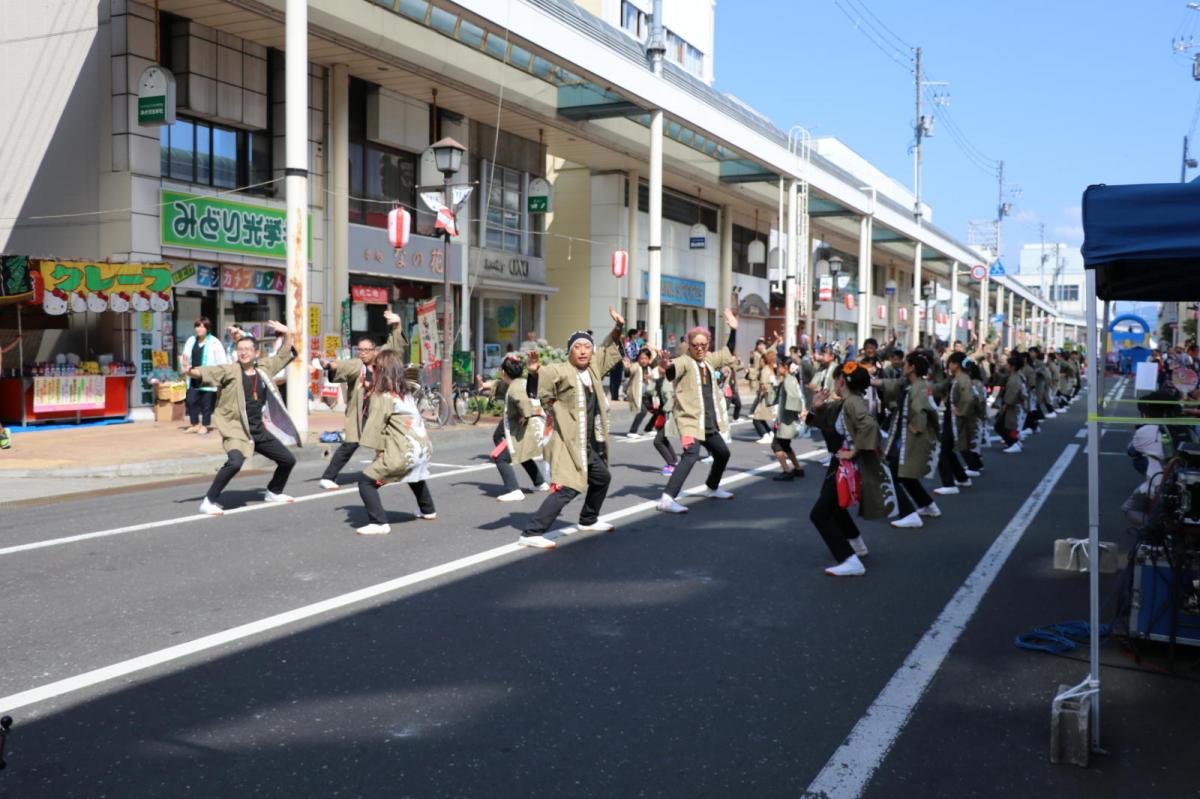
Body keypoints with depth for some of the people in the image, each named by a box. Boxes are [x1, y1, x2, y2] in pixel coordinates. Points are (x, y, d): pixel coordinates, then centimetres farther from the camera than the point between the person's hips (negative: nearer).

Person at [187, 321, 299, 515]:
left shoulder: (264, 367, 5)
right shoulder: (229, 370, -10)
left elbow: (286, 355, 16)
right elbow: (204, 372, -24)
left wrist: (287, 333, 3)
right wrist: (189, 371, -44)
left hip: (260, 430, 6)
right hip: (237, 430, -6)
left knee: (288, 460, 16)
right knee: (235, 462, -32)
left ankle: (274, 492, 41)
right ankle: (209, 501, -19)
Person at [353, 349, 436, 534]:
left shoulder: (382, 396, -5)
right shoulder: (405, 393, 18)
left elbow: (376, 426, -10)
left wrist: (379, 450, -3)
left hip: (404, 452, -9)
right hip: (423, 448, 9)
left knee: (366, 481, -5)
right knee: (415, 474, 39)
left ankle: (379, 523, -14)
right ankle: (428, 510, 52)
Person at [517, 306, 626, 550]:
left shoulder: (593, 367, 8)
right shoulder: (562, 371, -15)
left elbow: (610, 351, 21)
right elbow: (545, 375, -31)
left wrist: (618, 328, 8)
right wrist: (548, 403, -24)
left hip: (589, 444, 9)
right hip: (568, 443, -9)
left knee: (602, 478, 26)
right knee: (566, 488, -19)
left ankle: (588, 520, 48)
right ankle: (531, 533, -19)